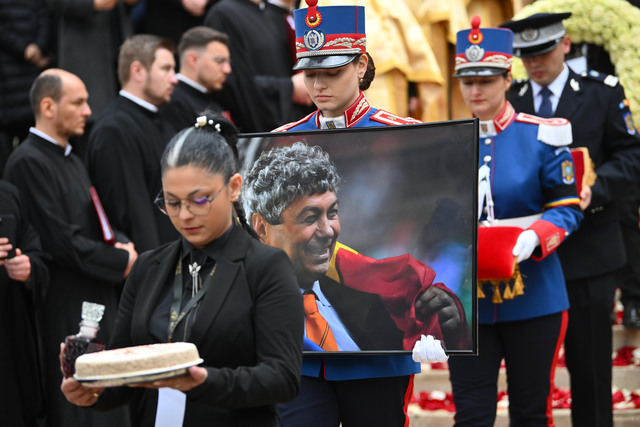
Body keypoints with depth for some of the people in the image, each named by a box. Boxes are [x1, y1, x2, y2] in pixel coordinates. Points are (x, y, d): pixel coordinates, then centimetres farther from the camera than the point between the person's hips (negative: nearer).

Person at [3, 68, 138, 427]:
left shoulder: (72, 161, 17)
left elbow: (97, 224, 22)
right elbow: (61, 242, -19)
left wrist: (122, 243, -1)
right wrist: (121, 262, -11)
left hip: (98, 302, 9)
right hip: (65, 313, -9)